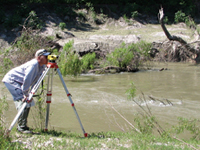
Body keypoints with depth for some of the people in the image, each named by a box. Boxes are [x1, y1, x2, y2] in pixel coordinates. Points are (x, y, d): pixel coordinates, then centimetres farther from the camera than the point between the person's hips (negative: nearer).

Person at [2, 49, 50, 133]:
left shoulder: (42, 66, 4)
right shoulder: (33, 64, -25)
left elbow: (36, 81, 8)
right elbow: (26, 79, -28)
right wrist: (26, 94, -26)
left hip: (17, 82, 10)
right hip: (11, 80, -10)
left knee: (28, 101, 6)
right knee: (24, 101, -19)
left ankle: (21, 126, 13)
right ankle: (22, 127, -19)